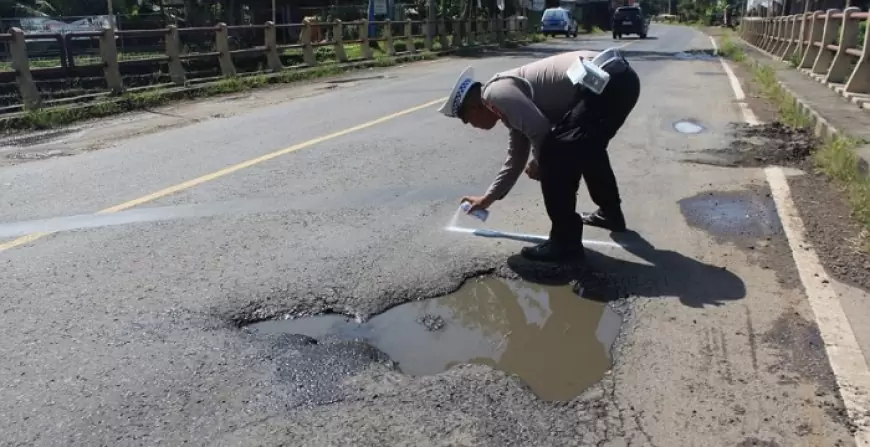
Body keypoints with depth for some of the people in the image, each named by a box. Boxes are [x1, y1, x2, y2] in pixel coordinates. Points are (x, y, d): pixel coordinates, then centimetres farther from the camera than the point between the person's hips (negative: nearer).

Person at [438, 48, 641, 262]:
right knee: (586, 149, 30)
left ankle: (565, 242, -1)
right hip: (618, 77, 11)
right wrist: (488, 198, 42)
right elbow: (516, 158, 33)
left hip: (606, 81, -11)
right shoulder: (511, 107, 23)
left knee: (555, 155, -9)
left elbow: (540, 130, -15)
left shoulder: (495, 93, -6)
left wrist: (538, 163, 6)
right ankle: (610, 213, 46)